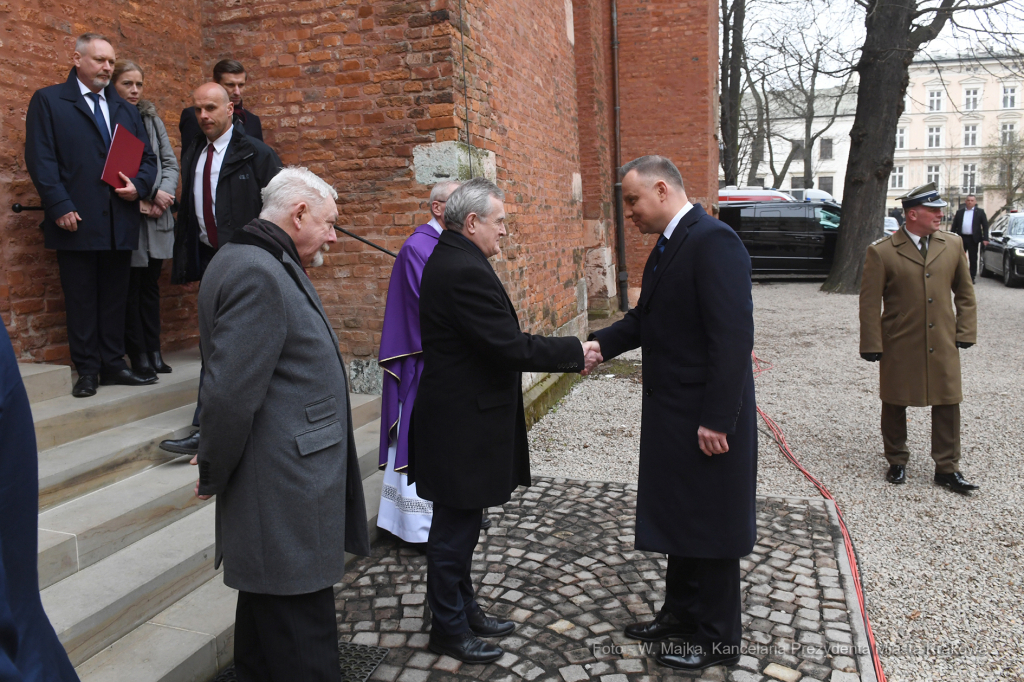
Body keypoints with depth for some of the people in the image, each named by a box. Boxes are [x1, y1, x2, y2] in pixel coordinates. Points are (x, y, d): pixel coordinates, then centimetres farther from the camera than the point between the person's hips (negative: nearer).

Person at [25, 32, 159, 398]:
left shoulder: (126, 109, 18)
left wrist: (138, 186, -6)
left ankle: (113, 364, 18)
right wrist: (60, 208, -14)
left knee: (115, 297, 10)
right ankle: (87, 370, 11)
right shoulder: (48, 101, 3)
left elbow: (148, 158, 15)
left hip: (120, 224, 4)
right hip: (77, 223, -4)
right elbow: (40, 158, -5)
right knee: (80, 299, 3)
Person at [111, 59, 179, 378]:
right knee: (130, 288, 1)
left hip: (156, 219, 5)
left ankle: (154, 352, 16)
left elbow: (170, 162, 10)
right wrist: (136, 202, -14)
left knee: (150, 286, 10)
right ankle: (138, 356, 8)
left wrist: (164, 193, -7)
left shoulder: (152, 120, 13)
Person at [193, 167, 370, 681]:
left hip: (283, 486, 10)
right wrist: (214, 478, -9)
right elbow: (229, 393, -24)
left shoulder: (270, 266, 14)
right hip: (286, 495, -10)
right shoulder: (256, 273, -20)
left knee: (269, 611, 23)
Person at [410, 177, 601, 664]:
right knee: (455, 527, 5)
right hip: (462, 426, -11)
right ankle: (448, 629, 22)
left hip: (460, 417, 11)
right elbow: (510, 347, -25)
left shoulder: (449, 259, 11)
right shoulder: (465, 270, -22)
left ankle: (463, 609, 37)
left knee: (460, 523, 21)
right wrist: (575, 352, -13)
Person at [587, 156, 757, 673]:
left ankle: (717, 639, 26)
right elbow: (645, 318, 15)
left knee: (710, 525, 7)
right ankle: (681, 614, 39)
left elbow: (734, 337, -24)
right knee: (679, 517, 21)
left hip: (706, 420, -9)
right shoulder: (667, 246, 11)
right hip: (672, 416, 9)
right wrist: (600, 344, -1)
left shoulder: (713, 241, -19)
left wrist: (717, 420, -24)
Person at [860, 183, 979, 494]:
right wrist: (871, 345, -9)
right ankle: (897, 462, 28)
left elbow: (965, 292, 11)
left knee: (948, 404, 5)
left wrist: (965, 331, 4)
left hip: (943, 344, 3)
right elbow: (869, 303, -8)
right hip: (899, 346, -3)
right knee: (895, 405, 10)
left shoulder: (953, 244, 3)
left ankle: (947, 468, 18)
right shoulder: (882, 252, -9)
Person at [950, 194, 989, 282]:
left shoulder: (980, 212, 4)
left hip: (973, 238, -2)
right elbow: (954, 225, 10)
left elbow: (985, 226, 1)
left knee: (973, 259, 3)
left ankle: (972, 277, 9)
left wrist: (985, 239, -8)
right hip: (961, 238, 2)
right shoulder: (959, 212, 10)